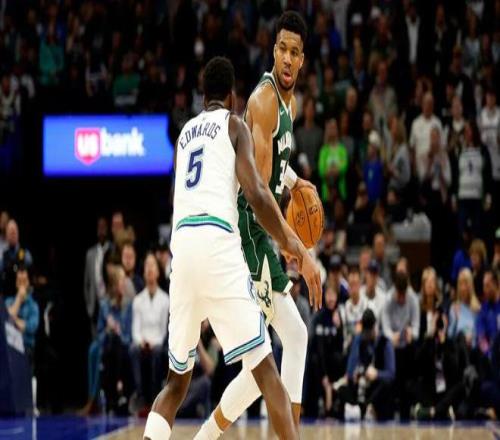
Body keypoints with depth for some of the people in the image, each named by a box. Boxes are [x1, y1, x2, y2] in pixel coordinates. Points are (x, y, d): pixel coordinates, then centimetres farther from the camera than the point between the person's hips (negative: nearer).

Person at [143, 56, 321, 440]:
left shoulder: (185, 132, 28)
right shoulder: (234, 124, 11)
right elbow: (255, 192, -5)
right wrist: (295, 248, -1)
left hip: (181, 243, 5)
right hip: (217, 241, -5)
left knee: (177, 380, 16)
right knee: (264, 368, -7)